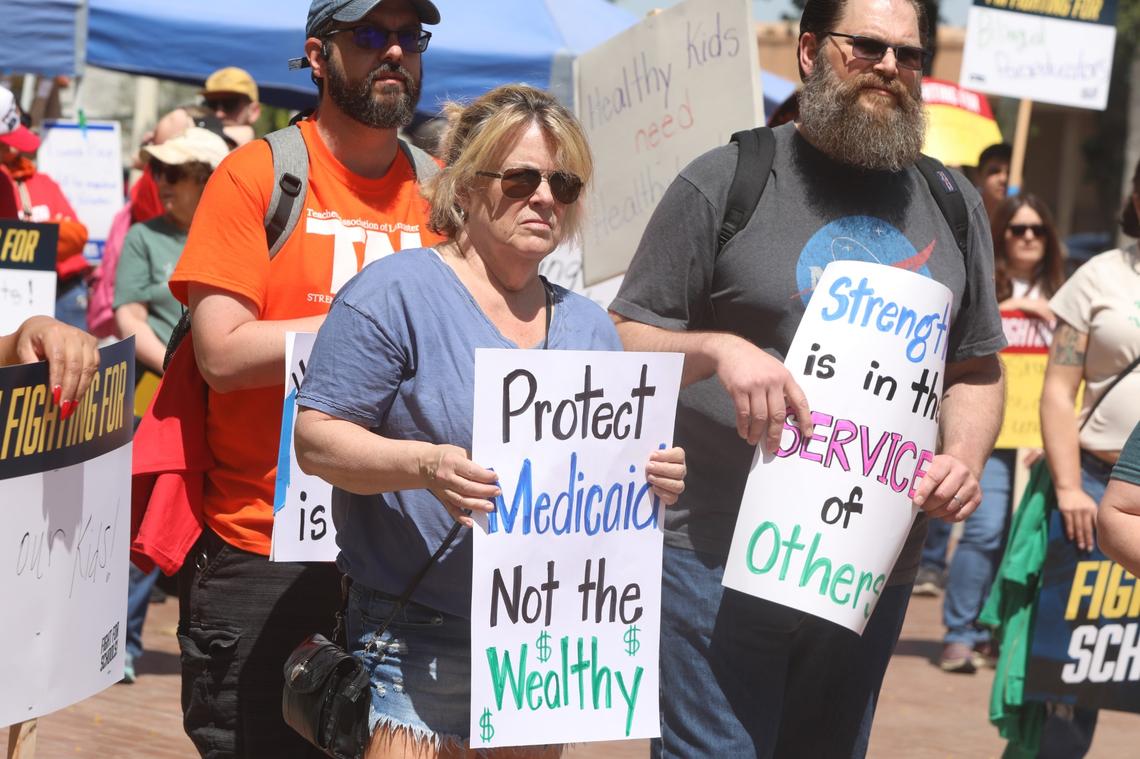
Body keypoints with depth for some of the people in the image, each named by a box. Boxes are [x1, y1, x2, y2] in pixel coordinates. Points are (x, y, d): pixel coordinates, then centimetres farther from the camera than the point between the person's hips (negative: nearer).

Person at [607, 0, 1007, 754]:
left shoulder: (952, 206, 12)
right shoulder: (724, 183, -2)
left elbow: (977, 370, 19)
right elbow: (627, 346, -1)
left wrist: (966, 455, -2)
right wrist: (718, 349, -21)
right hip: (721, 566, -4)